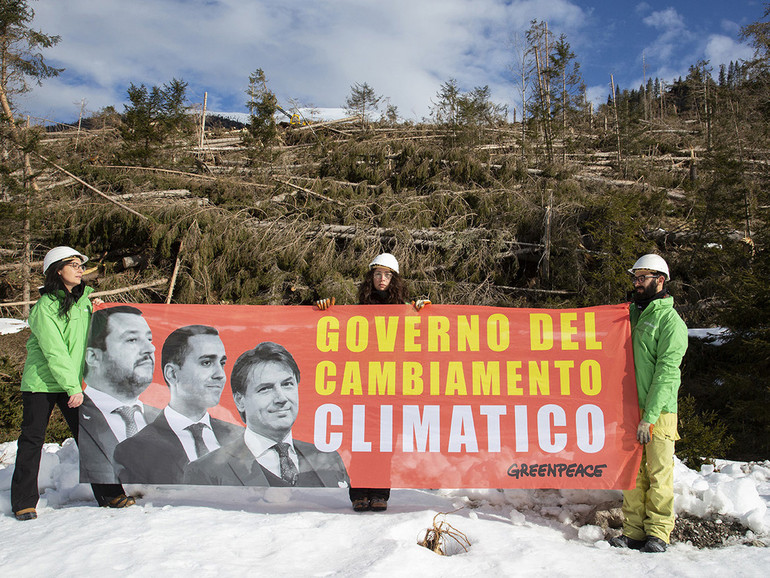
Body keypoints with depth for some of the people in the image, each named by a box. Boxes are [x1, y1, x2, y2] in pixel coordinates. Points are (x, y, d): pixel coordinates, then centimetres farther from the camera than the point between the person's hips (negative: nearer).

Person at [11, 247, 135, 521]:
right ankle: (24, 502, 17)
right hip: (41, 382, -5)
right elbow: (54, 352, -20)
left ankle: (108, 493, 8)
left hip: (74, 382, 5)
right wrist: (73, 387, -23)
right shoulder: (45, 306, -13)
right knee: (32, 439, 4)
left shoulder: (84, 299, 7)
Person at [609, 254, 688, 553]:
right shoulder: (631, 313, 15)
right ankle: (633, 531, 14)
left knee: (659, 471, -1)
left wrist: (649, 416, -18)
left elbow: (667, 372, -12)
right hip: (629, 408, 6)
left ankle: (658, 532, 11)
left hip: (658, 410, -6)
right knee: (632, 471, 7)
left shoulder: (670, 320, -5)